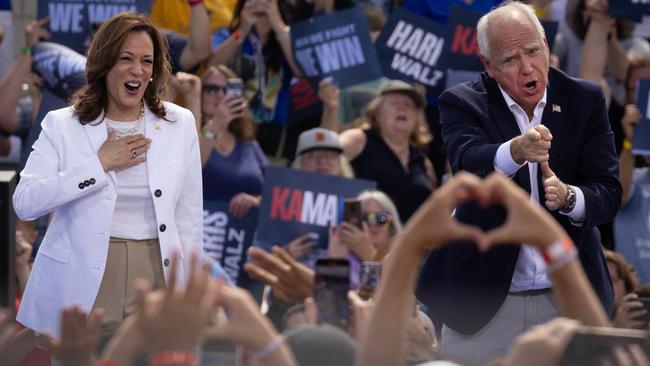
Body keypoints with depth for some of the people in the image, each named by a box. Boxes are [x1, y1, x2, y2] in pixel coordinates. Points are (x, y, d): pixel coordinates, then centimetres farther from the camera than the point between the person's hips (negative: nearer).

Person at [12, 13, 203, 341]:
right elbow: (24, 203, -12)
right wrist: (100, 164, -14)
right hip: (81, 286, -2)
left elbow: (189, 215, 9)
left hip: (156, 277, 2)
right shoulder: (61, 125, 0)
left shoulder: (180, 124, 6)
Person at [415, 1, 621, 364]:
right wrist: (516, 150, -47)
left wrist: (569, 197, -26)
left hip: (566, 302, 2)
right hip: (484, 300, -2)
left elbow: (609, 194, -3)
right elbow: (468, 162, -26)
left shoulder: (586, 100, 1)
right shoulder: (462, 103, -5)